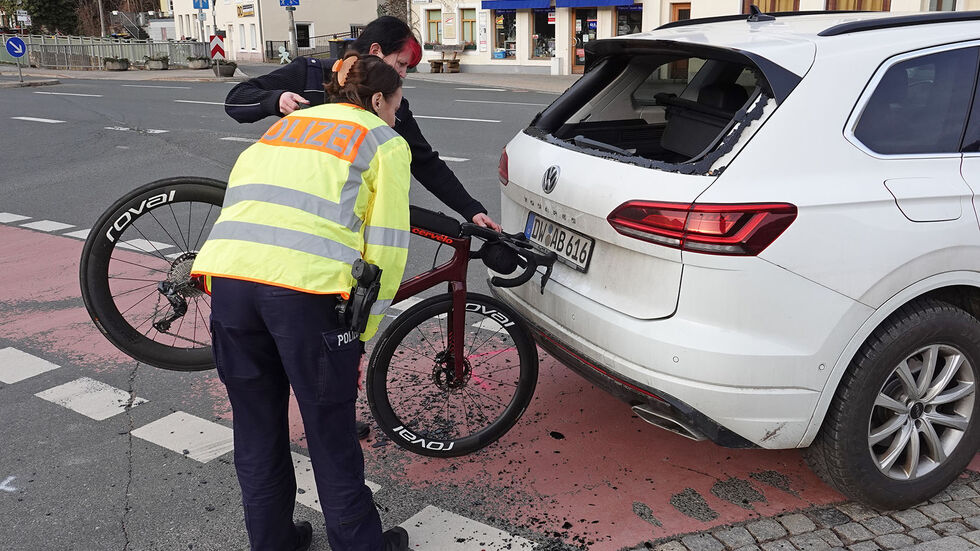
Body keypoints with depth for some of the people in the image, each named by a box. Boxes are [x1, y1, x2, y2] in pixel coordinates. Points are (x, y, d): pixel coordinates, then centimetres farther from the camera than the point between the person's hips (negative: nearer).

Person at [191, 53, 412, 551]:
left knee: (256, 430, 20)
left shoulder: (284, 125, 29)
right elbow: (385, 245, 5)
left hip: (227, 272, 5)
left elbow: (238, 189, 23)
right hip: (306, 285, -5)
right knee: (331, 434, 11)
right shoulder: (385, 141, 13)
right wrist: (364, 327, 11)